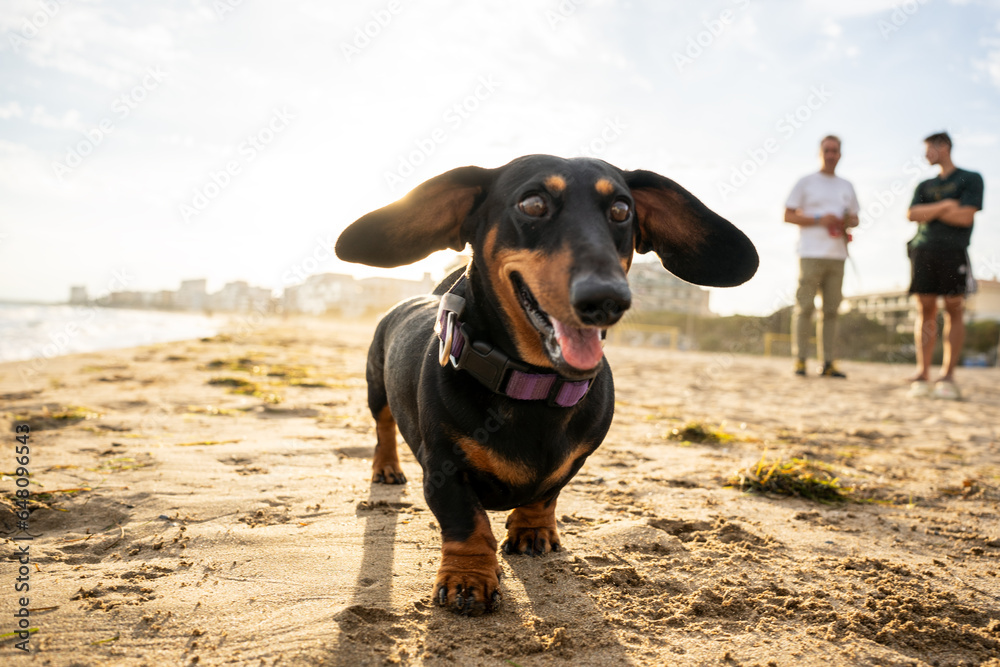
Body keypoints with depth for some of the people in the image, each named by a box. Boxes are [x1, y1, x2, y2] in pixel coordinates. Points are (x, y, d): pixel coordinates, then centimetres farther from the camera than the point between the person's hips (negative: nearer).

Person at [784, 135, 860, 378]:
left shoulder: (846, 187, 19)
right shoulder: (805, 182, 5)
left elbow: (855, 218, 24)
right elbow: (788, 215, 0)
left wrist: (847, 223, 0)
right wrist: (819, 220, -11)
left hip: (837, 256, 5)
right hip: (811, 254, -5)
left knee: (831, 309, 4)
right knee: (805, 306, -7)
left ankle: (828, 362, 7)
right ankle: (800, 359, -3)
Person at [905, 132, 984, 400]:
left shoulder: (971, 179, 8)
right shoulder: (925, 186, 21)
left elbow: (966, 216, -5)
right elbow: (912, 214, 5)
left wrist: (928, 212, 2)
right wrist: (943, 206, -6)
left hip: (953, 250, -3)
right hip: (923, 250, 3)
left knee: (954, 311, -4)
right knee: (925, 311, -1)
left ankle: (948, 376, -3)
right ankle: (922, 376, -1)